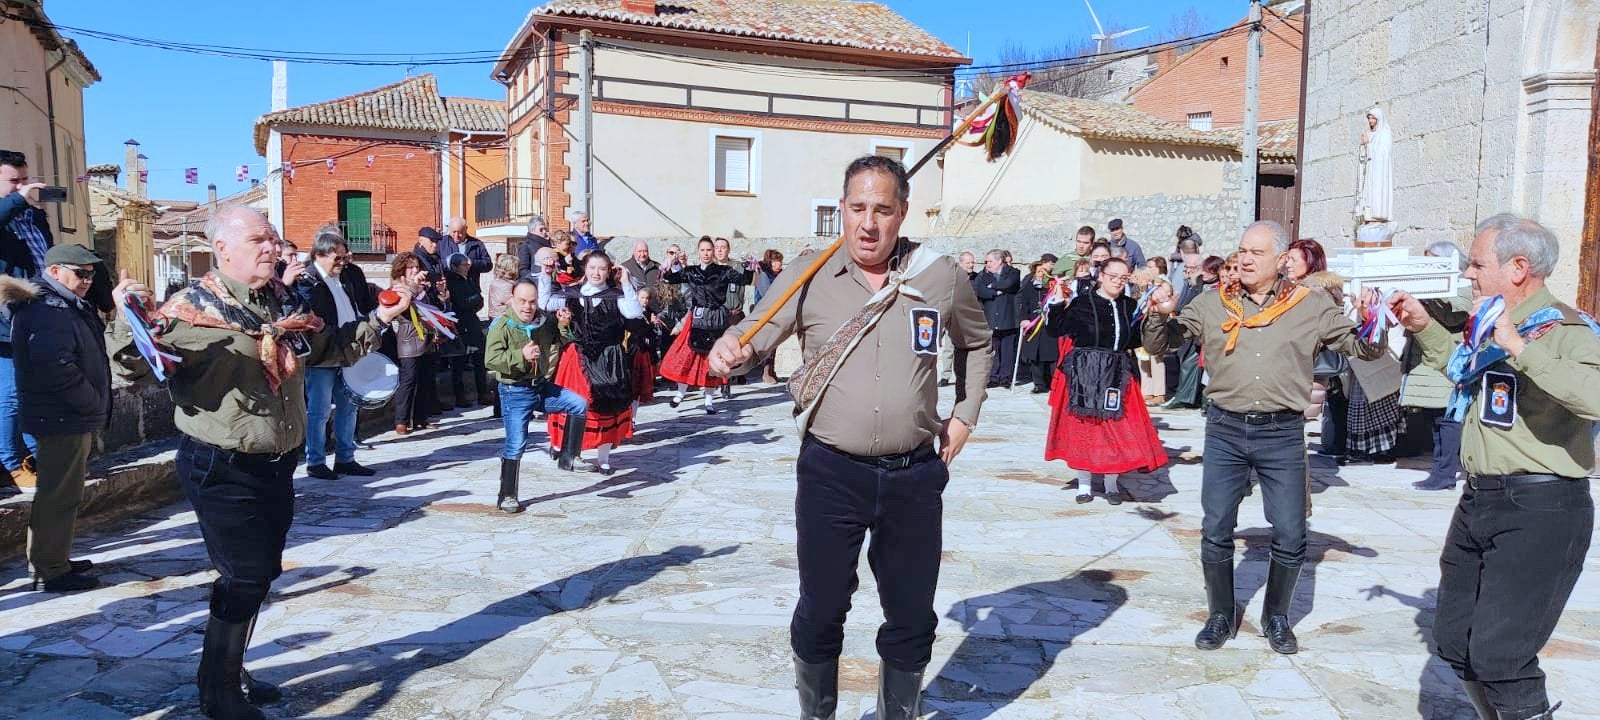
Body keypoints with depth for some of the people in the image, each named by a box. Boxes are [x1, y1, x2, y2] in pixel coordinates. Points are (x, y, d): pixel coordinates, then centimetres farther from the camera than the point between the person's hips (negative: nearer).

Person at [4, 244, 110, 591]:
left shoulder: (70, 307, 17)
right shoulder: (48, 310, -16)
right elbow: (57, 367, -27)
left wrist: (95, 406, 12)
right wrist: (93, 404, -18)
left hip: (74, 419, 11)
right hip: (63, 420, -11)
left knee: (62, 494, 19)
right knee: (60, 496, -4)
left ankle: (54, 559, 30)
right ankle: (51, 571, 4)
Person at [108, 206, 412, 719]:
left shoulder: (283, 300, 7)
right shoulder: (195, 308, -14)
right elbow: (135, 368, -19)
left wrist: (379, 319, 18)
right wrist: (135, 322, -37)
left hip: (277, 465, 7)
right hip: (223, 470, -7)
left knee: (261, 574, 17)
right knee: (245, 578, -4)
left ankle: (228, 672, 36)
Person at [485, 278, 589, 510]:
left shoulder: (546, 321, 3)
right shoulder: (501, 325, -13)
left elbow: (558, 343, 23)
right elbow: (491, 360, -21)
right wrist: (521, 356, -31)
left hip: (543, 386, 5)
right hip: (515, 391, -5)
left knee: (580, 405, -8)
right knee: (515, 445, -3)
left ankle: (566, 456, 2)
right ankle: (507, 497, 10)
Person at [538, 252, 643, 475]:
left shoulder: (615, 296, -2)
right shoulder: (573, 294, 4)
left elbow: (634, 313, -18)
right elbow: (546, 303, -5)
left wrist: (627, 285, -19)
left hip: (608, 360, -1)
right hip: (579, 358, 1)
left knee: (607, 407, 5)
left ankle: (603, 458, 17)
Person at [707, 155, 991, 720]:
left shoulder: (941, 277, 1)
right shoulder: (807, 279, -4)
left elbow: (977, 343, 18)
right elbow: (754, 336, -6)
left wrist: (966, 414, 10)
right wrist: (731, 349, -29)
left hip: (914, 476, 2)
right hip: (830, 474, -1)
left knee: (912, 618, 14)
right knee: (820, 613, 11)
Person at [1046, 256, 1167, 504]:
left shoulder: (1129, 306, 9)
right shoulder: (1082, 302, -4)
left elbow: (1138, 339, 13)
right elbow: (1055, 329, -7)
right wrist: (1058, 303, -18)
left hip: (1118, 376, 3)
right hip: (1084, 375, -3)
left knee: (1117, 428, 3)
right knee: (1084, 428, 2)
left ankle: (1111, 483, 17)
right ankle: (1085, 483, 14)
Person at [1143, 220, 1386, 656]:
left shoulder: (1311, 307, 3)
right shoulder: (1212, 305, 4)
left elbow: (1362, 348, 6)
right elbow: (1158, 345, 7)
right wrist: (1159, 315, -13)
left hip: (1283, 433, 0)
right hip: (1225, 429, 1)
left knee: (1291, 537, 5)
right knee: (1215, 531, 5)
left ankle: (1276, 617, 28)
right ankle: (1221, 615, 25)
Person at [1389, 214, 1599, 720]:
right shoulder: (1494, 328, 15)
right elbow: (1463, 368, 38)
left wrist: (1518, 346, -31)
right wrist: (1424, 328, 27)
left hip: (1540, 509, -9)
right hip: (1479, 503, 9)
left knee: (1498, 656, -11)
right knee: (1454, 640, 14)